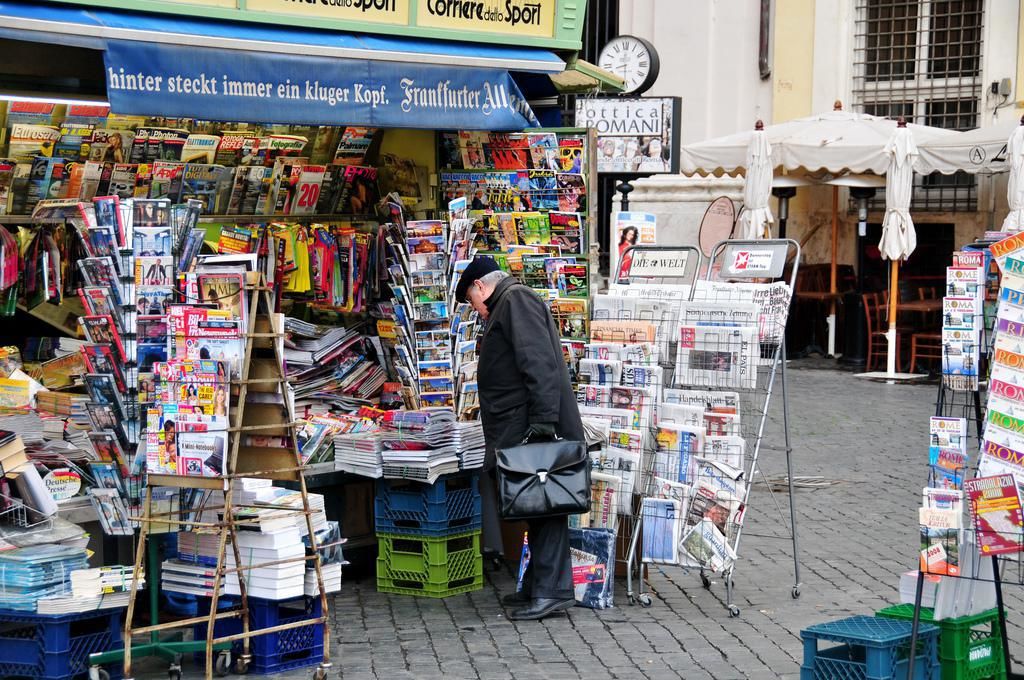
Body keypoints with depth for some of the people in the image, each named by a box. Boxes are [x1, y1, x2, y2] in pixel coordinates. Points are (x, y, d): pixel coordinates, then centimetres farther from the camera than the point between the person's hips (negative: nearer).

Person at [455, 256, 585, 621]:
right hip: (520, 432, 10)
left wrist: (543, 420, -26)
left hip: (534, 428, -10)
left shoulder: (516, 299, -7)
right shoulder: (506, 306, 27)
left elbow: (540, 362, -19)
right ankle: (539, 586, 15)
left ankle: (552, 589, -9)